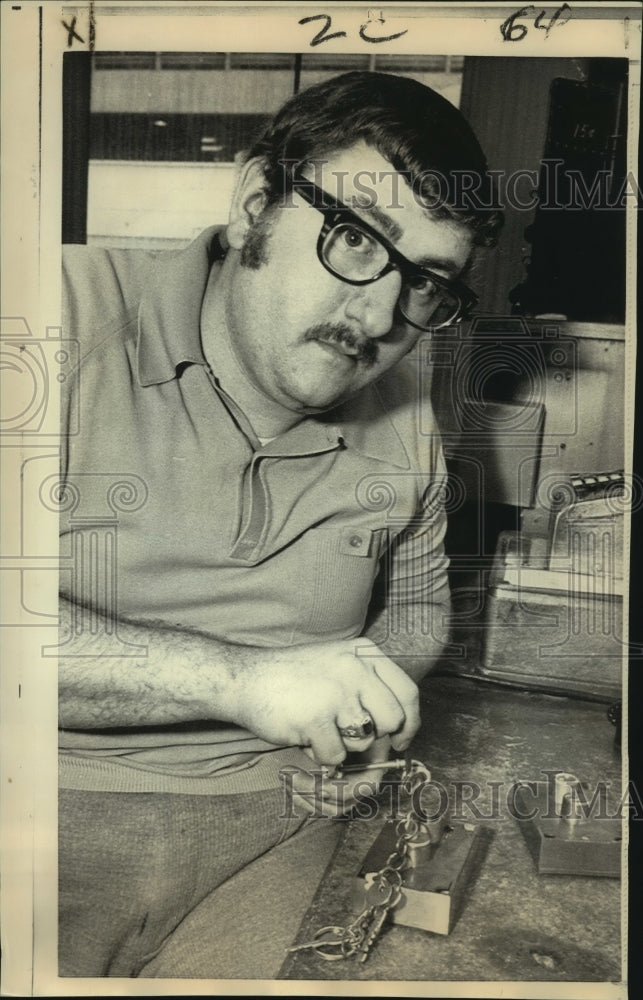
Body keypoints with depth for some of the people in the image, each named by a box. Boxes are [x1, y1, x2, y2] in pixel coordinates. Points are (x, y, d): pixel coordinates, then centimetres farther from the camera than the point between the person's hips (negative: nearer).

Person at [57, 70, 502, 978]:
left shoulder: (404, 414, 5)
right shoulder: (78, 320, -13)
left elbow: (417, 605, 21)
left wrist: (366, 700, 1)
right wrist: (238, 677, -23)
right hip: (70, 797, -5)